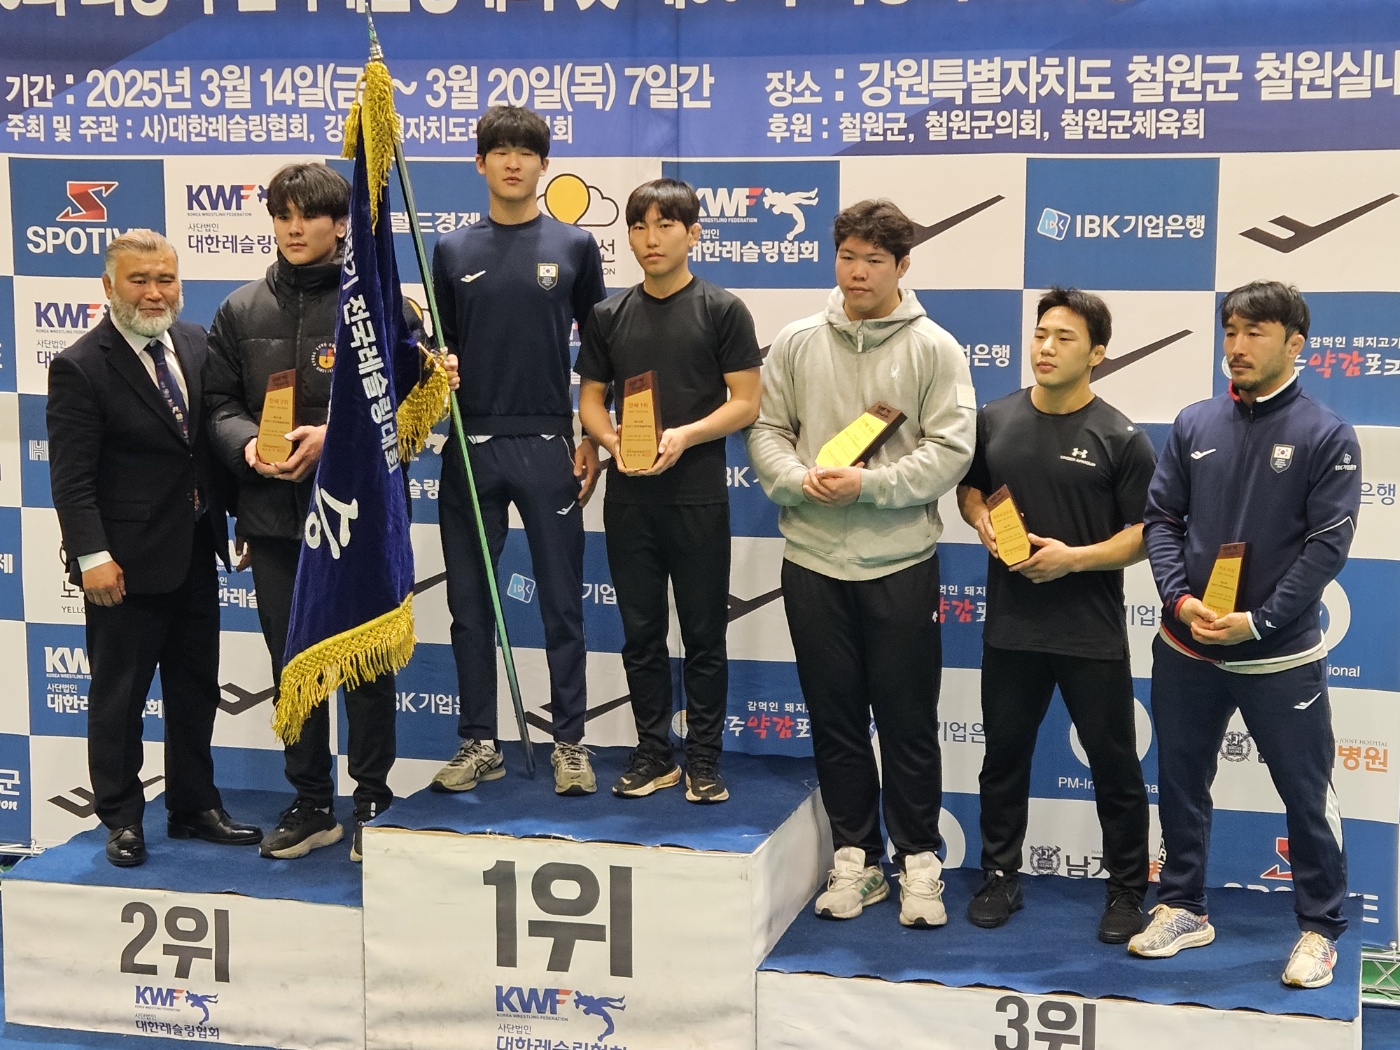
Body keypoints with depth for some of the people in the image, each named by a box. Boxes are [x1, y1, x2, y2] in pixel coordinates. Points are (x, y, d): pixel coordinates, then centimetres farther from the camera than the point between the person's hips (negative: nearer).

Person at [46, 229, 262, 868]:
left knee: (196, 686, 15)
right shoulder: (80, 368, -12)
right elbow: (71, 477, -15)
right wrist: (92, 556, -21)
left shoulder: (194, 345, 5)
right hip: (128, 560, -6)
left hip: (195, 551, 6)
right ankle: (122, 819, 19)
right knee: (119, 694, 6)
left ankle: (194, 807, 29)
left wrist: (234, 519, 8)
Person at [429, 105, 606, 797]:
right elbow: (438, 345, 13)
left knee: (562, 604, 2)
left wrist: (592, 441, -1)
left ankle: (570, 743, 11)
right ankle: (478, 743, 16)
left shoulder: (574, 246, 4)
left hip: (548, 446, -2)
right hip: (471, 448, 2)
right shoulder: (453, 251, 8)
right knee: (470, 604, 6)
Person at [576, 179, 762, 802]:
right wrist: (614, 443, -9)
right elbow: (590, 400, 11)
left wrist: (685, 435, -19)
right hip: (629, 497, 4)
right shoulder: (608, 316, 9)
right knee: (641, 633, 9)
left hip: (697, 496, -3)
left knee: (703, 635, 3)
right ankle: (653, 756, 20)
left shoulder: (722, 310, -2)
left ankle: (704, 760, 12)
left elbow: (745, 403, -5)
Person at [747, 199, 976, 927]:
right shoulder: (796, 344, 6)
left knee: (908, 720, 4)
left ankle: (919, 860, 17)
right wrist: (799, 479, -13)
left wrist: (868, 485, -17)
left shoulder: (934, 349, -2)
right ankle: (856, 857, 22)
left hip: (901, 561, -3)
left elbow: (949, 449, -8)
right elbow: (766, 430, 6)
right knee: (835, 717, 10)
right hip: (812, 559, 3)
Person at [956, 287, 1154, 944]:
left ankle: (1127, 890, 22)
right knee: (1004, 757, 15)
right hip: (1010, 628, 4)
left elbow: (1145, 536, -7)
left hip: (1093, 636, -3)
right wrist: (981, 520, -4)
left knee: (1114, 765, 7)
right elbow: (969, 487, 18)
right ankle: (1000, 877, 30)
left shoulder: (1120, 439, -8)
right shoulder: (995, 420, 3)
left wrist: (1075, 557, -20)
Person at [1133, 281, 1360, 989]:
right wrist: (1180, 599, -12)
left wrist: (1258, 622, -17)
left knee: (1306, 795, 6)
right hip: (1185, 647, 4)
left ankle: (1320, 928, 21)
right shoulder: (1194, 425, 4)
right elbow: (1160, 517, 4)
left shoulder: (1326, 436, -7)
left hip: (1281, 655, -4)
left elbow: (1328, 543, -11)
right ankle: (1183, 909, 30)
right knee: (1180, 783, 14)